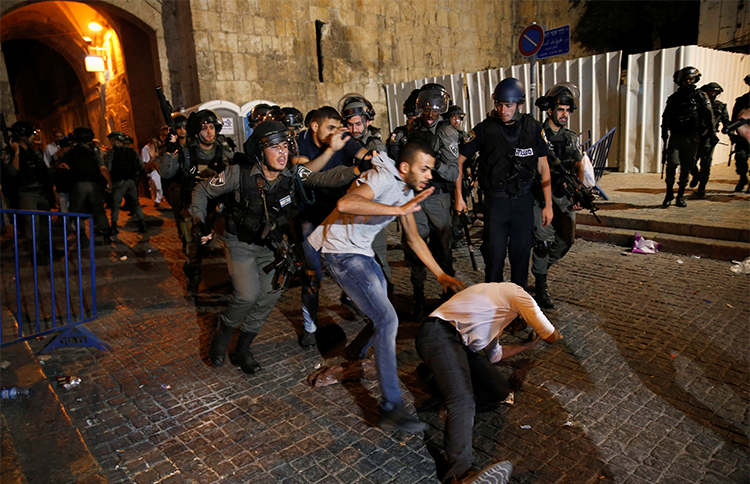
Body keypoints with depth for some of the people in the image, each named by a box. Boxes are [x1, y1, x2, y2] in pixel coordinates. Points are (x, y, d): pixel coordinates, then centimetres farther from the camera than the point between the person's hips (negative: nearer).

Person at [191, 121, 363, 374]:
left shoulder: (293, 175, -14)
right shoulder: (239, 173, -20)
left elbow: (325, 178, -28)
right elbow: (203, 190, -6)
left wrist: (356, 170, -45)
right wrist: (198, 219, -20)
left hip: (270, 246, 4)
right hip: (240, 243, -3)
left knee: (268, 298, 2)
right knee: (248, 294, -19)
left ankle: (242, 349, 23)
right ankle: (223, 332, 13)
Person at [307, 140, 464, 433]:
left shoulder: (406, 190, 9)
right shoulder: (383, 178, -20)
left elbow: (414, 239, 17)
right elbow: (345, 204, -40)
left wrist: (440, 274, 14)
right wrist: (400, 209, -37)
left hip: (362, 252, 10)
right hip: (341, 252, -10)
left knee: (379, 317, 18)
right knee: (386, 320, -17)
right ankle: (391, 409, -11)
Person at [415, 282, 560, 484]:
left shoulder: (494, 294, 33)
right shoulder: (515, 292, 6)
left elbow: (494, 355, 35)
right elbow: (551, 337, 13)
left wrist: (527, 344, 44)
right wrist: (557, 334, 36)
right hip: (439, 334, -10)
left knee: (501, 391, 5)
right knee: (463, 401, -29)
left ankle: (440, 377, 11)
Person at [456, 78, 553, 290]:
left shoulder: (533, 128, 1)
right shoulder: (484, 129, -5)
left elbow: (543, 168, 6)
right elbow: (458, 160, 1)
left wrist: (548, 205, 3)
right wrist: (459, 196, -3)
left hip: (524, 200, 2)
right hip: (495, 200, -2)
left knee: (522, 251, 7)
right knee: (494, 251, -2)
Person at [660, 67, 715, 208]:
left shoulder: (700, 96, 6)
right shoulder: (673, 98, 12)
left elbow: (708, 115, 1)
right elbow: (666, 117, 14)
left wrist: (711, 133, -6)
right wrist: (664, 133, 3)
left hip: (691, 137, -1)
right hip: (675, 136, 1)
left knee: (686, 167, 2)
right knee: (672, 163, -13)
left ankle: (681, 196, 11)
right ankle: (669, 194, -3)